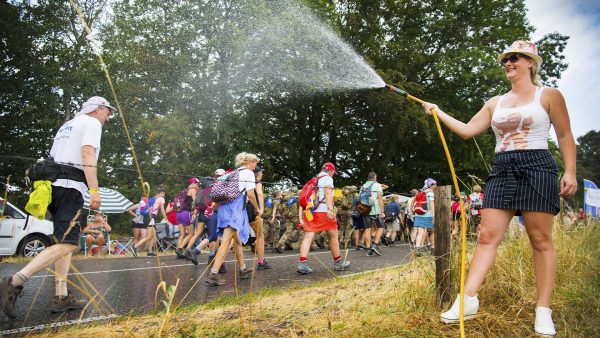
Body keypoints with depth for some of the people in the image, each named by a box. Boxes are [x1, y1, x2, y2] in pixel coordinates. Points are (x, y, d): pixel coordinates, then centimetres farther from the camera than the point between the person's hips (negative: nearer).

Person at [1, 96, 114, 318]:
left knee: (63, 241, 10)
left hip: (53, 183, 9)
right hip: (71, 186, -9)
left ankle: (61, 298, 9)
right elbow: (88, 154, -14)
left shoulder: (66, 125, 28)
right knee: (67, 244, -14)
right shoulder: (91, 123, 3)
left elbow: (52, 158, 26)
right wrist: (94, 189, -21)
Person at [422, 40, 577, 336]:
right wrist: (439, 113, 11)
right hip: (502, 171, 4)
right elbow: (468, 131, 15)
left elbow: (565, 136, 3)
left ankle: (543, 310, 9)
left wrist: (570, 172, -7)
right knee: (487, 236, -2)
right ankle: (468, 300, -3)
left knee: (540, 240, -1)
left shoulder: (549, 96, 5)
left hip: (537, 168, -4)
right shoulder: (495, 103, 17)